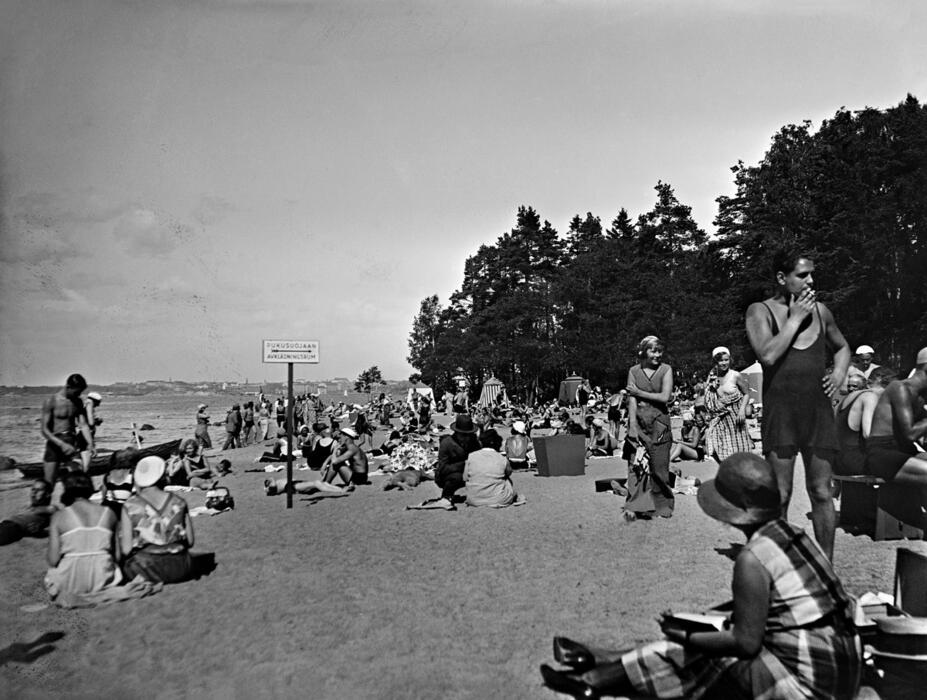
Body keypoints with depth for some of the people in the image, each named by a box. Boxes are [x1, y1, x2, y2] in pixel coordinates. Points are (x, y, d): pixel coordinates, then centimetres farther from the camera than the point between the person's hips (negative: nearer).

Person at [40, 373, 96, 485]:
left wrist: (90, 444, -13)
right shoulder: (51, 402, -8)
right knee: (48, 485, -3)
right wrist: (62, 444, -28)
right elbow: (45, 430, -13)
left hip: (72, 444, 4)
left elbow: (83, 425, 3)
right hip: (55, 444, -4)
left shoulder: (77, 402, 7)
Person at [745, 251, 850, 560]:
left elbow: (842, 347, 29)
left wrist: (839, 372, 9)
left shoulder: (820, 311, 11)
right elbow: (768, 355, -17)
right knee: (779, 495, 0)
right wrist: (795, 318, -10)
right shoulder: (760, 311, -1)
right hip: (780, 409, -3)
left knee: (822, 493, 7)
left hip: (818, 408, 4)